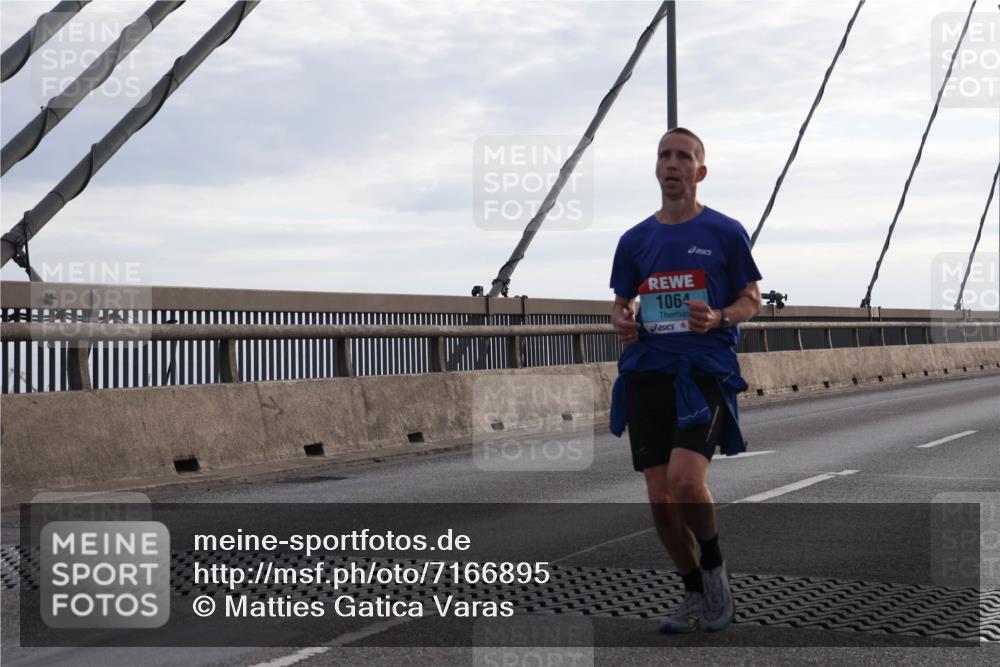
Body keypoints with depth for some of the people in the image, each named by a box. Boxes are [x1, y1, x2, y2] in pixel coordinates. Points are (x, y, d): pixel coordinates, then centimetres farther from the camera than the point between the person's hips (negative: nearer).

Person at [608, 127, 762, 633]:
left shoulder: (726, 233, 2)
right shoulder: (635, 240, 11)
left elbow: (752, 300, 6)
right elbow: (621, 302, 21)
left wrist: (718, 318, -14)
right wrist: (622, 323, -3)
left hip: (706, 372, -4)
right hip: (646, 374, 4)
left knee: (685, 478, -24)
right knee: (661, 502, 3)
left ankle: (714, 568, 5)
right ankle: (697, 596, 23)